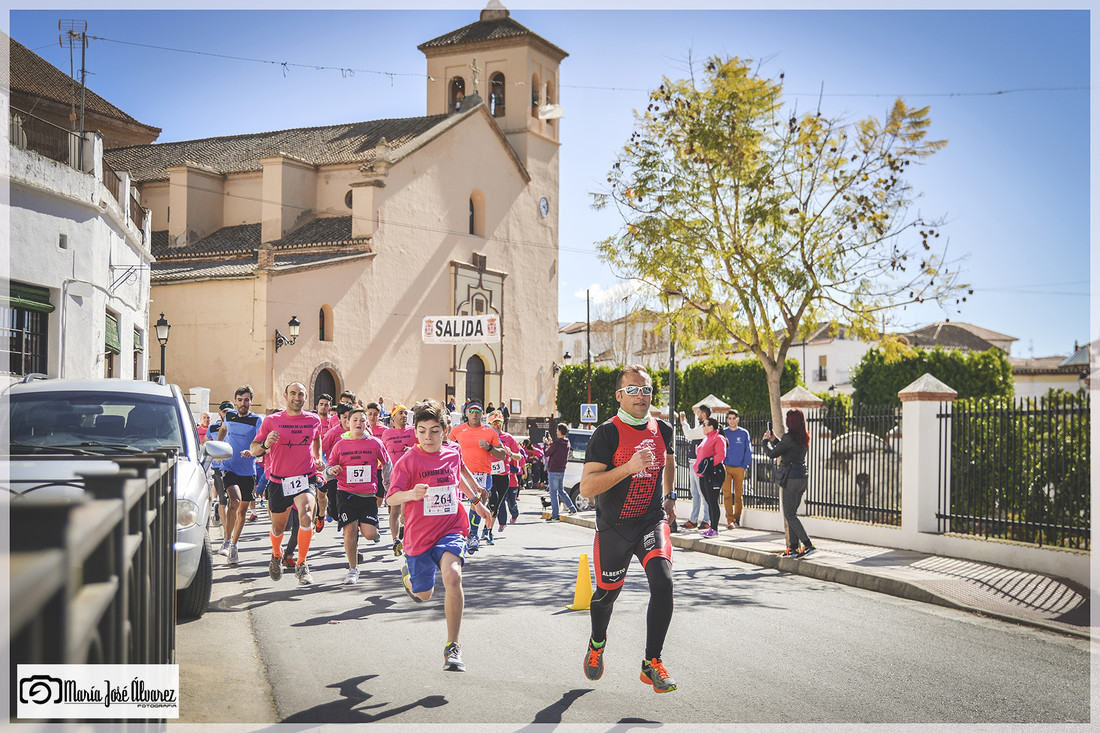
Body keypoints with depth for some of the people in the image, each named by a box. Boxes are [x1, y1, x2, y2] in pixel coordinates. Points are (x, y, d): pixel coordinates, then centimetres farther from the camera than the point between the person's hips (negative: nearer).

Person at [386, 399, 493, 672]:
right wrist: (410, 494, -41)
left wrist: (476, 500, 33)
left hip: (450, 530, 1)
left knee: (452, 576, -27)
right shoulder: (408, 460, -11)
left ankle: (452, 647, -18)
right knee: (423, 594, 15)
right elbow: (391, 498, -20)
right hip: (419, 535, -1)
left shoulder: (453, 452, 2)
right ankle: (408, 573, 55)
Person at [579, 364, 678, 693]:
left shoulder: (662, 429, 3)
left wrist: (669, 497, 23)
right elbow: (586, 488, -23)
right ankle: (597, 643, 46)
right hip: (614, 527, -2)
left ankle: (652, 663, -6)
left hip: (652, 521, 3)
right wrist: (629, 467, -30)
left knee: (663, 583, -19)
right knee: (607, 592, 13)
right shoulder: (607, 433, -14)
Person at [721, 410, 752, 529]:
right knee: (727, 494, -7)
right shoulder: (723, 433, 5)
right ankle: (729, 520, -7)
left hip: (739, 468, 0)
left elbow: (748, 451, 6)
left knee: (738, 495, 5)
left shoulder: (744, 433, 5)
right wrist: (721, 465, -3)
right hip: (726, 467, 0)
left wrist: (745, 466, -2)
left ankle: (737, 518, 16)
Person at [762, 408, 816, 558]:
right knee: (791, 513, 14)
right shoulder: (804, 437, 10)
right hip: (803, 477, 9)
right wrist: (773, 440, 25)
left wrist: (766, 441, 7)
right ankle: (793, 547, 13)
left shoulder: (789, 437, -16)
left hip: (791, 478, -9)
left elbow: (772, 454, -10)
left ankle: (808, 545, -12)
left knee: (789, 515, -4)